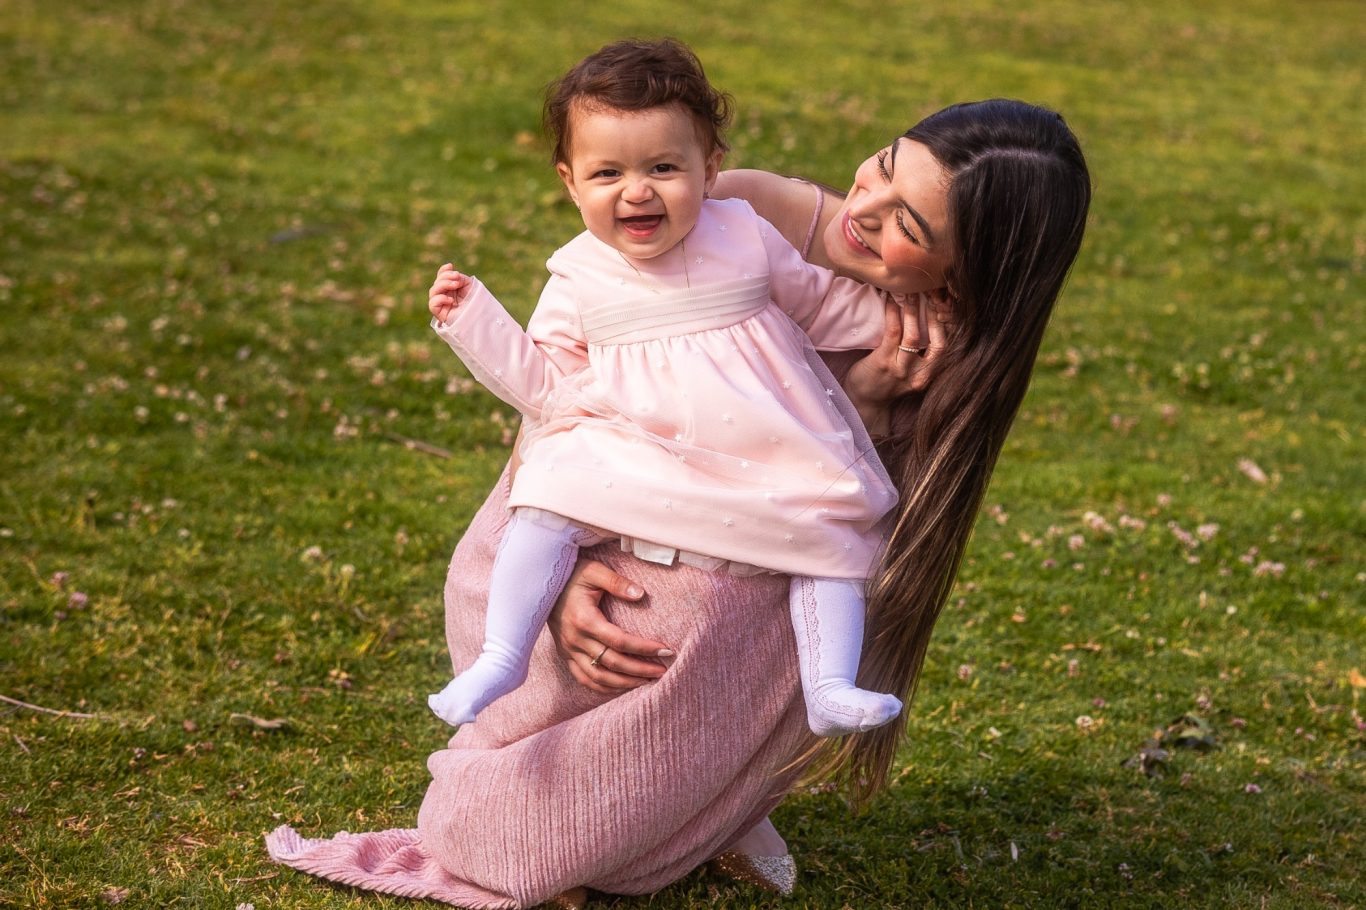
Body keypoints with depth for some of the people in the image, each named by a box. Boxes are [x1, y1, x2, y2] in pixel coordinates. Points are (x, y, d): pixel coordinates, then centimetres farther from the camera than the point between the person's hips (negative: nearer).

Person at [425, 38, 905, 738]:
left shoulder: (746, 238, 5)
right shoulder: (578, 283, 2)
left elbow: (821, 303, 18)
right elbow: (548, 388, 3)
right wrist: (473, 322, -3)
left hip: (770, 464, 2)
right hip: (628, 462, -2)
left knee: (833, 523, -15)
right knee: (551, 497, -24)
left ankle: (830, 686, -11)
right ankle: (500, 660, -17)